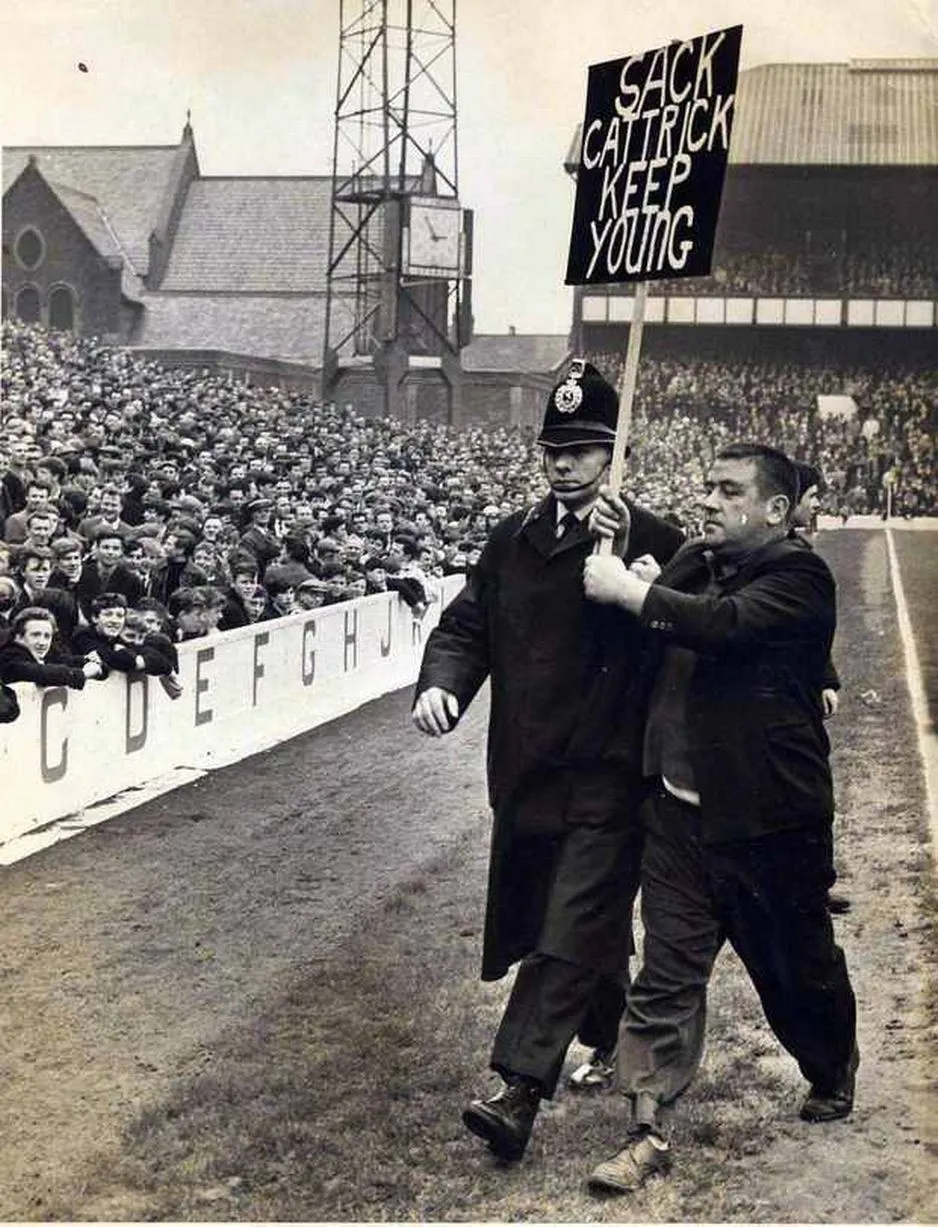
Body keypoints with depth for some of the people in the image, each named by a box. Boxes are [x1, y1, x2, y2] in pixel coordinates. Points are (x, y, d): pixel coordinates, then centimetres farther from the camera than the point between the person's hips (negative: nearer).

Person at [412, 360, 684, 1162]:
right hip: (525, 768, 6)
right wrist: (441, 683, -9)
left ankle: (521, 1091, -11)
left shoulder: (652, 544, -7)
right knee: (589, 924, 21)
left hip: (605, 774, -6)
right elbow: (467, 626, 10)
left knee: (568, 930, -9)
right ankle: (607, 1037, 44)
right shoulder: (514, 540, 10)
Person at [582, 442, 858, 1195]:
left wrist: (626, 590, -22)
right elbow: (634, 631, 16)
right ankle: (650, 1132, 8)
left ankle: (834, 1075, 44)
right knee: (666, 979, 2)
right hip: (681, 812, 5)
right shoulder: (697, 563, 9)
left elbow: (724, 624, -30)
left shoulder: (799, 576, -13)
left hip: (769, 818, -5)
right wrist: (615, 542, 1)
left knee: (797, 965, 17)